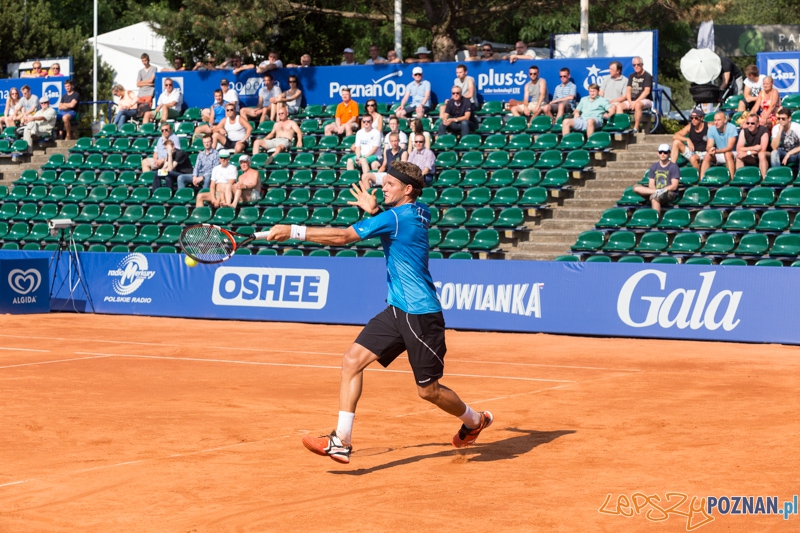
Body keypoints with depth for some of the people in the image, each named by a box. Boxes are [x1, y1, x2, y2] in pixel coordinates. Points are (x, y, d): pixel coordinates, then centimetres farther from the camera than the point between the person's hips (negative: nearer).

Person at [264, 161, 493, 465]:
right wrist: (374, 211, 19)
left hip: (420, 314, -9)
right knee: (352, 360, -4)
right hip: (397, 311, 9)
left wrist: (293, 231, -18)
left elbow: (342, 236, -20)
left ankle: (475, 421, 32)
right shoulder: (420, 213, 8)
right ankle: (341, 442, -8)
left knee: (428, 390, 3)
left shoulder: (395, 217, -17)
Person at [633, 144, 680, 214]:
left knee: (654, 198, -38)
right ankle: (657, 192, -31)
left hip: (670, 193, -5)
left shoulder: (673, 167, 2)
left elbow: (674, 186, -6)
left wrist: (661, 190, -18)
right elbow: (651, 185, 10)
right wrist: (657, 191, -13)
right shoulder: (654, 166, 16)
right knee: (636, 188, -18)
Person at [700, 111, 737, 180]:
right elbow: (708, 146, -7)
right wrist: (710, 150, -33)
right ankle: (701, 179, -26)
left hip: (732, 154, -4)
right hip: (719, 155, 4)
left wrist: (716, 151, -40)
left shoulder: (731, 128, -17)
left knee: (727, 154, -36)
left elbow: (730, 147, -24)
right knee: (707, 155, -23)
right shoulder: (711, 129, -4)